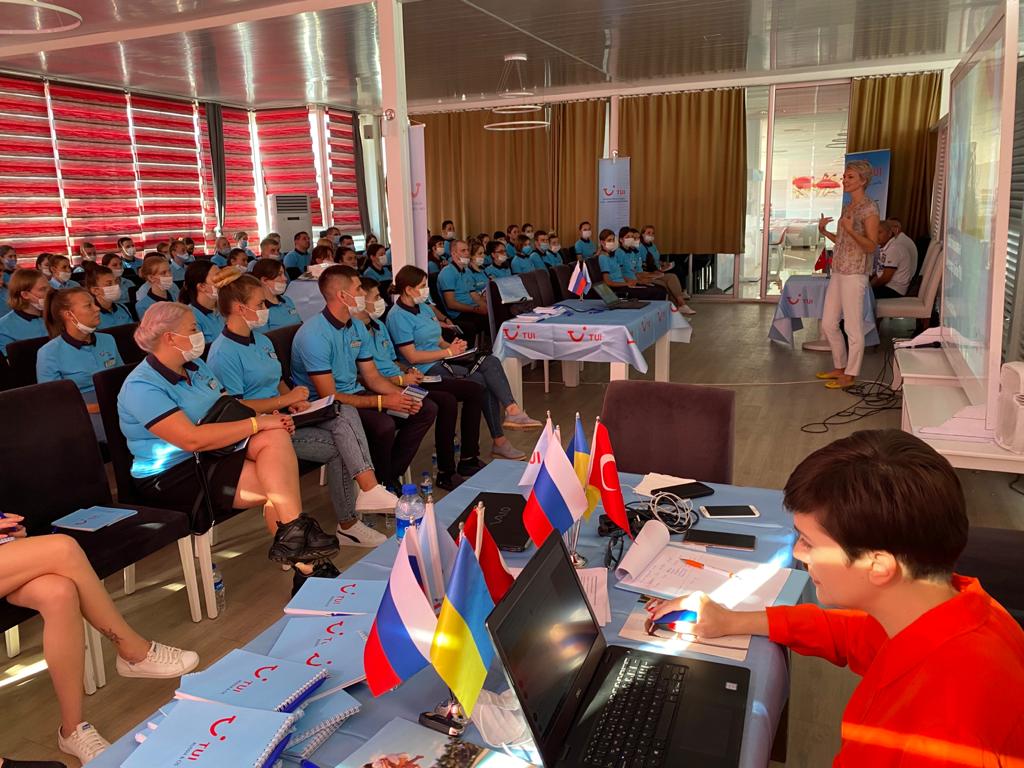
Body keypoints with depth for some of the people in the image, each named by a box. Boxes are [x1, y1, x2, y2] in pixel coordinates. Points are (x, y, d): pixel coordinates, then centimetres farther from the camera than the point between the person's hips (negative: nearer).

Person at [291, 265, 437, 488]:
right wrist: (382, 401, -24)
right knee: (383, 425, -35)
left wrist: (403, 395, -8)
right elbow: (330, 397, -23)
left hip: (356, 393, 9)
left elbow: (372, 377, 11)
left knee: (426, 409, 1)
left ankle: (392, 474, 7)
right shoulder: (314, 334, -21)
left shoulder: (357, 328, 7)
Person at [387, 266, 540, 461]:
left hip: (443, 359, 8)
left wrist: (452, 346, -2)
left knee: (491, 361, -15)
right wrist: (448, 351, -12)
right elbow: (412, 356, -16)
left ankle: (512, 411, -24)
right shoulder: (398, 316, -10)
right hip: (428, 370, -8)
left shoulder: (423, 308, 18)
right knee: (483, 381, -20)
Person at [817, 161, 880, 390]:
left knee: (853, 327, 0)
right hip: (838, 273, 9)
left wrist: (850, 230, -28)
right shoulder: (848, 206, 15)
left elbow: (871, 246, -15)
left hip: (854, 275, -9)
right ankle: (840, 367, 27)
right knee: (828, 324, 13)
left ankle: (850, 375, 10)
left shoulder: (869, 208, -11)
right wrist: (824, 231, 9)